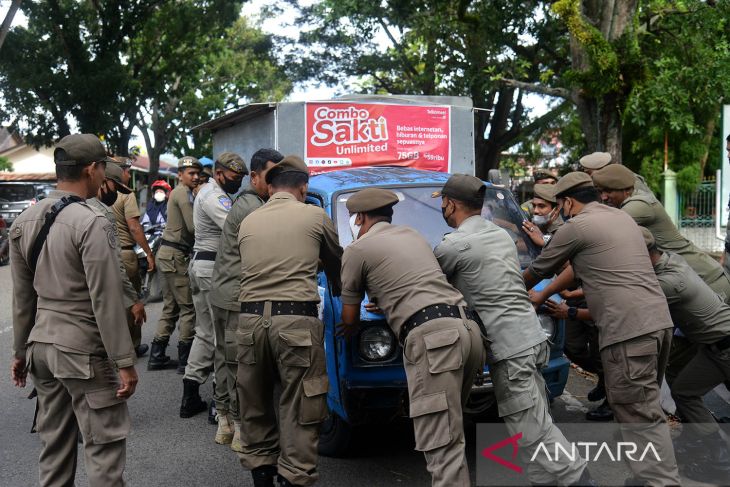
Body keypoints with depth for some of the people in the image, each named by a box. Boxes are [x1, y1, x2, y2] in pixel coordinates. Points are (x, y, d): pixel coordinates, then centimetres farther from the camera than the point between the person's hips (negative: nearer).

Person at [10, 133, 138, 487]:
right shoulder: (92, 224, -16)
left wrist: (20, 351, 19)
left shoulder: (24, 221, 6)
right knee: (104, 444, 1)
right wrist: (124, 361, -13)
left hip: (42, 346, 8)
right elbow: (106, 301, -18)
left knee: (54, 443, 15)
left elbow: (22, 296, 11)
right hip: (84, 351, -8)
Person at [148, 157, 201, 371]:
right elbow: (192, 227, -18)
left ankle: (157, 356, 15)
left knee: (171, 306, 12)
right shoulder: (183, 192, -10)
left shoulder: (179, 192, 21)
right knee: (188, 307, -5)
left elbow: (187, 226, 11)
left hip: (167, 254, 10)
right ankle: (185, 359, -2)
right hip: (176, 255, -10)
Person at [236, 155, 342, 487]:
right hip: (296, 321, -4)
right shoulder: (315, 216, 8)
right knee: (299, 413, 1)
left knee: (255, 409, 17)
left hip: (250, 320, 4)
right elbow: (336, 264, 22)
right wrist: (339, 294, 42)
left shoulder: (248, 222, 16)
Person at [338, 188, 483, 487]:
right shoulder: (412, 234, 28)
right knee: (449, 433, 17)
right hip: (467, 327, 8)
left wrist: (350, 329, 39)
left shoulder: (358, 250, 9)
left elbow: (350, 319, 18)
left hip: (433, 337, -8)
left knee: (442, 446, -12)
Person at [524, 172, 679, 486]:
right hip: (658, 318, 9)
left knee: (640, 416, -7)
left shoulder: (576, 227, -2)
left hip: (628, 327, -9)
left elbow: (538, 270, 12)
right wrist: (544, 295, 40)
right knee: (646, 409, 17)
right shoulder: (621, 217, 24)